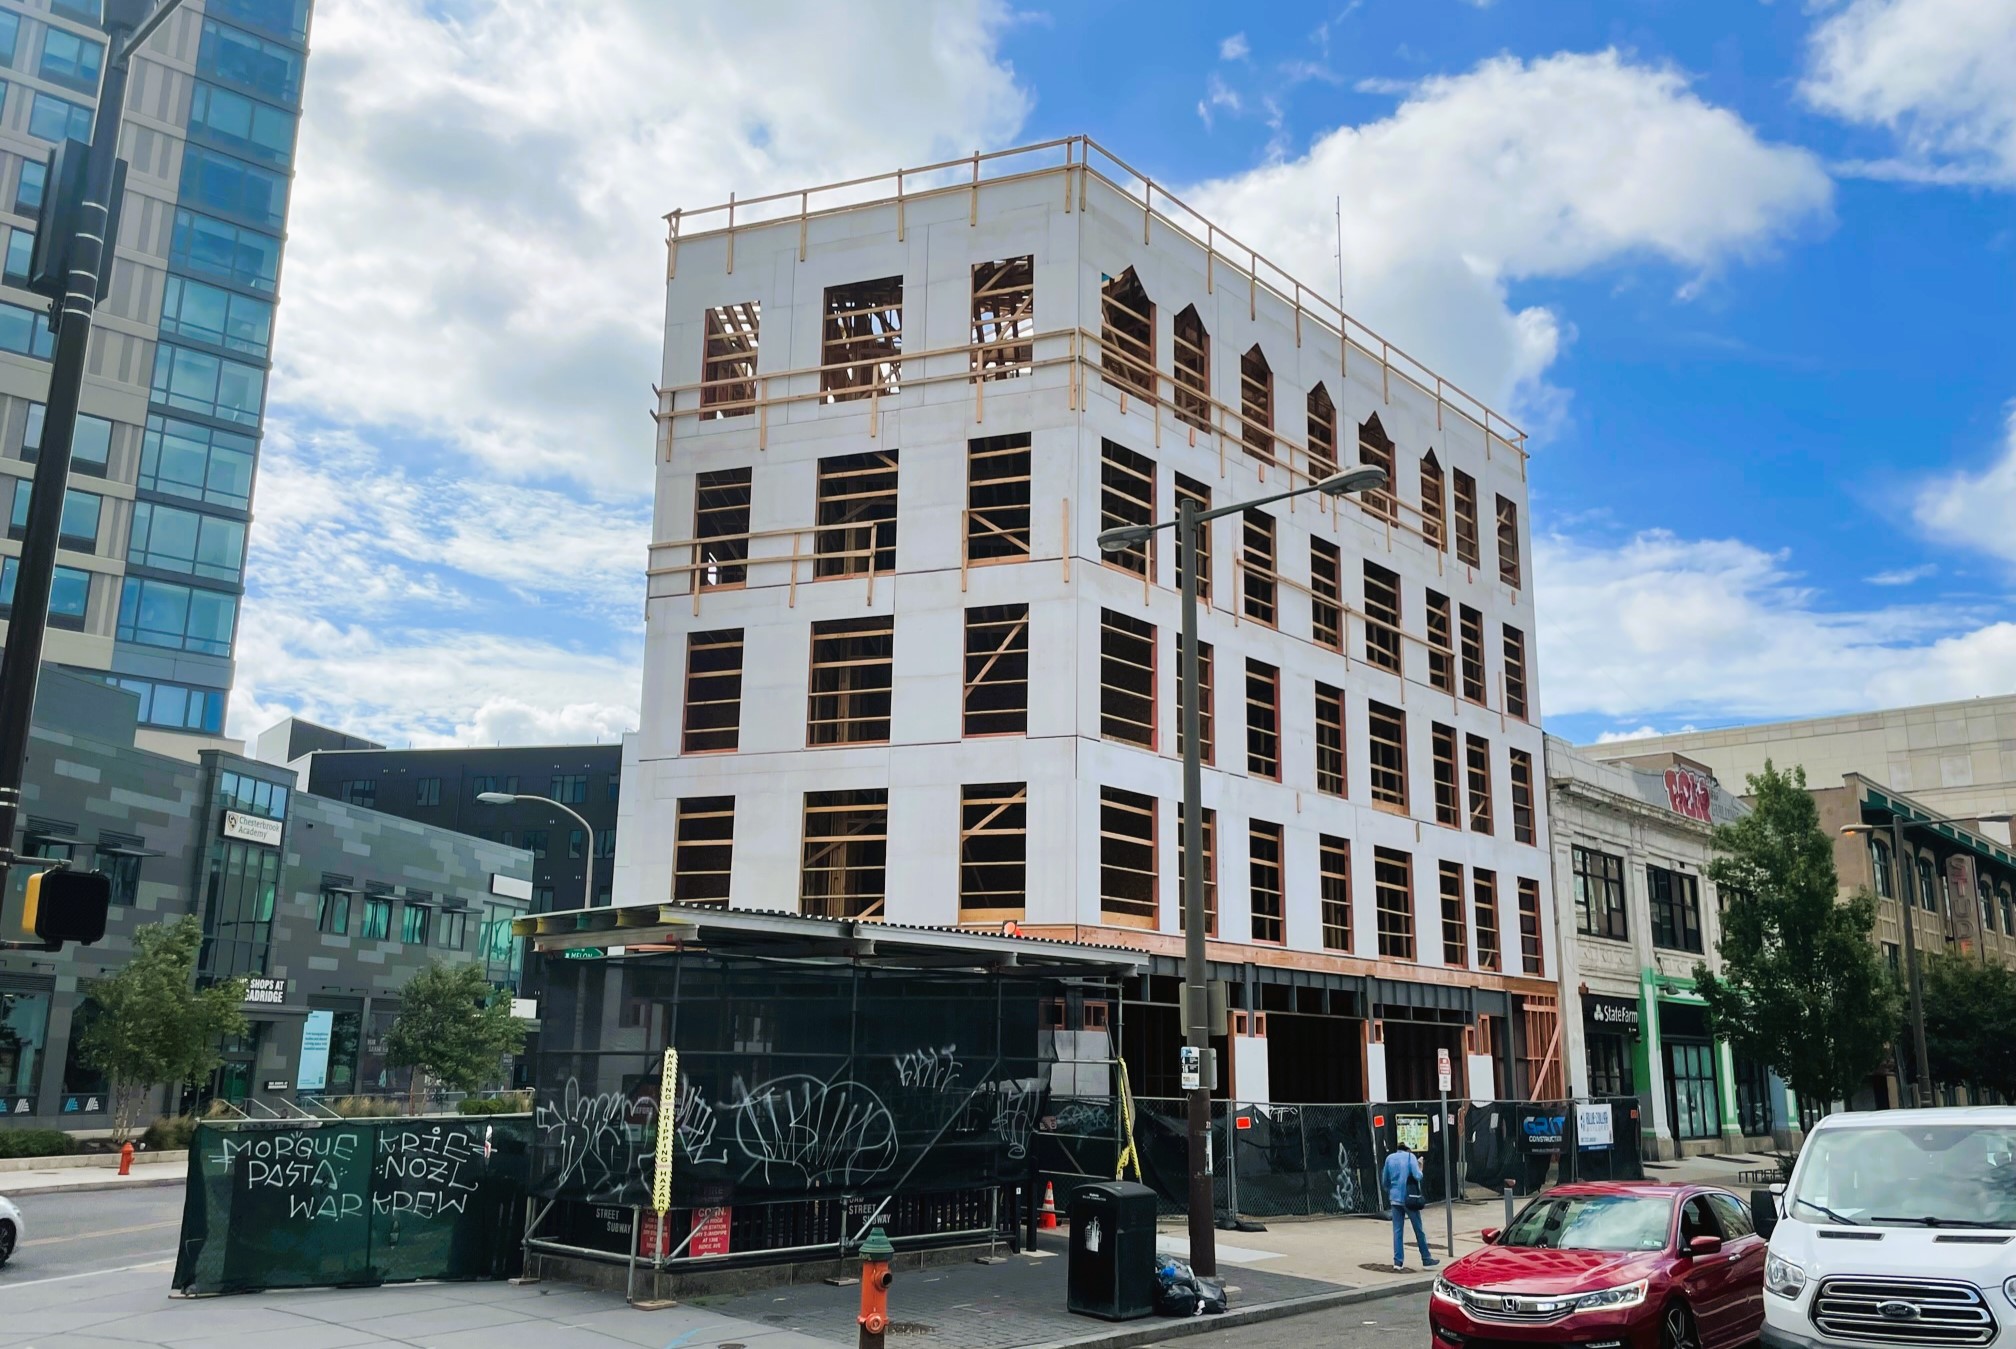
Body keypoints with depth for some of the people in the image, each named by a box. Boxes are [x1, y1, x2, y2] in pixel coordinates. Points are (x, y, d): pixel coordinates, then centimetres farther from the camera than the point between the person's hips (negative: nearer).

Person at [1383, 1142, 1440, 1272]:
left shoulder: (1389, 1158, 7)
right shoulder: (1410, 1156, -5)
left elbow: (1385, 1180, 13)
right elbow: (1417, 1176, -15)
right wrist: (1420, 1168, 5)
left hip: (1395, 1199, 3)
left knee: (1397, 1231, 6)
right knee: (1419, 1230, 7)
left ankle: (1398, 1262, 3)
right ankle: (1426, 1260, 15)